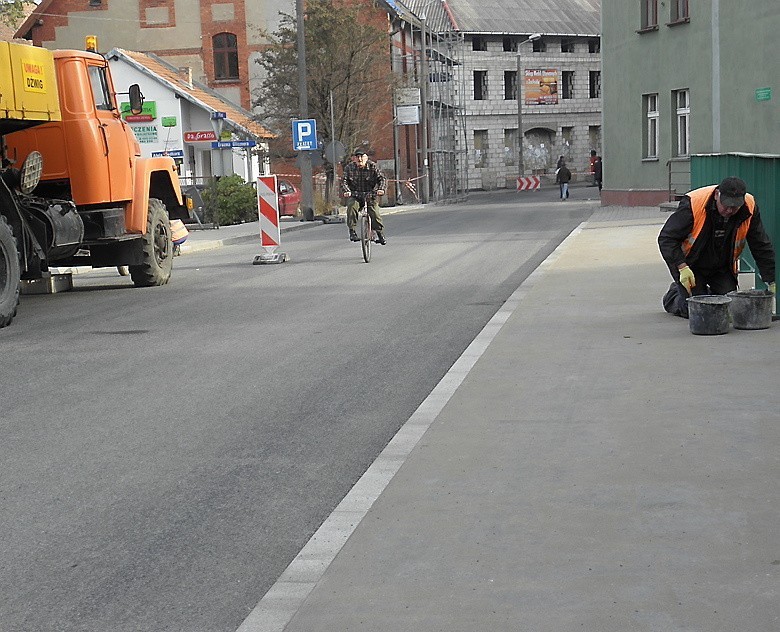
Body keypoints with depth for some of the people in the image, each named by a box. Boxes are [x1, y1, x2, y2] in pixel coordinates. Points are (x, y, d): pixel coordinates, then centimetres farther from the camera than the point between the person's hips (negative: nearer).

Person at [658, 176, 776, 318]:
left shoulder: (749, 208, -17)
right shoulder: (693, 204, -29)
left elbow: (762, 248, -6)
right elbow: (666, 238, -21)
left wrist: (772, 282, -8)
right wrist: (682, 267, -29)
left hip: (722, 268, 4)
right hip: (690, 265, -4)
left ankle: (708, 293, 27)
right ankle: (674, 295, 20)